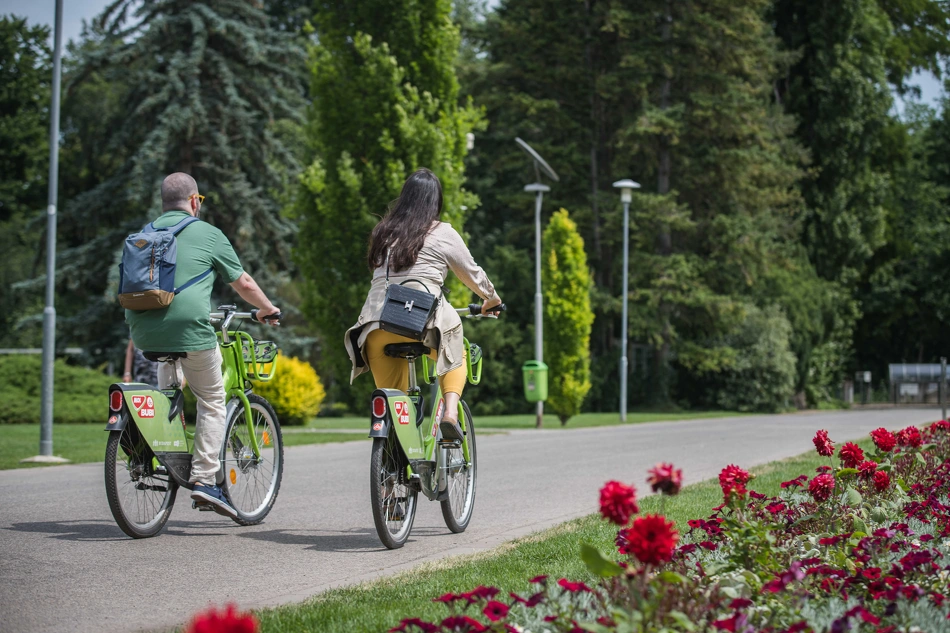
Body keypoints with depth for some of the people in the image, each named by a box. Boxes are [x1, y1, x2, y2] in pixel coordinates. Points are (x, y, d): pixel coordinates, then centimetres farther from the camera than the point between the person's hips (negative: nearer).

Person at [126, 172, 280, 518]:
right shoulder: (208, 234, 5)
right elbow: (244, 284, 10)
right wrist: (267, 308, 28)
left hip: (143, 330, 5)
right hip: (188, 327, -5)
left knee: (171, 379, 35)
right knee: (213, 401, 10)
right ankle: (204, 479, 1)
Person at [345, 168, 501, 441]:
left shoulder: (382, 232, 16)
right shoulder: (442, 234, 5)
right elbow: (472, 273, 15)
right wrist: (491, 298, 34)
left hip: (376, 325, 3)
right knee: (456, 356, 26)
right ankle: (450, 412, 2)